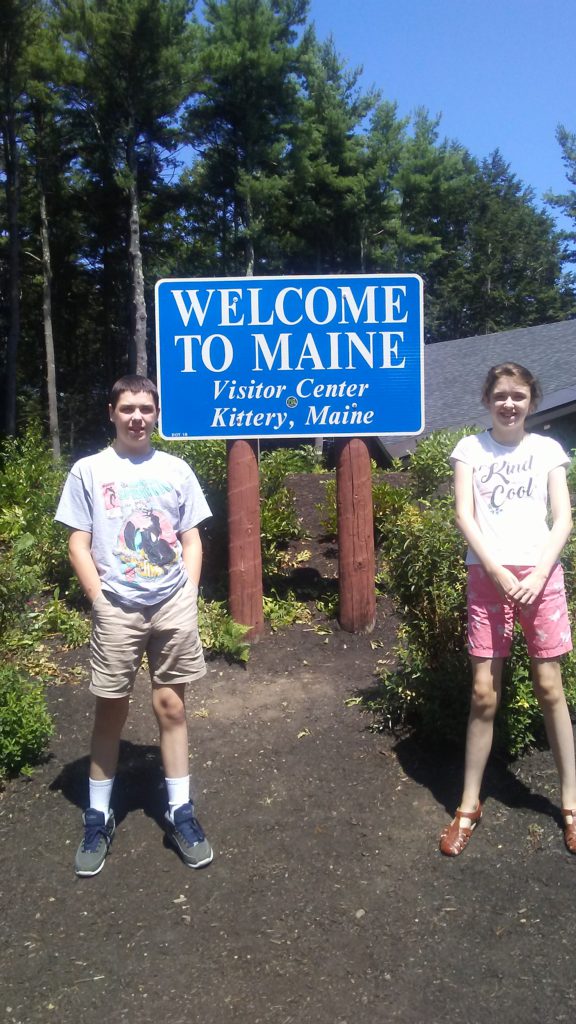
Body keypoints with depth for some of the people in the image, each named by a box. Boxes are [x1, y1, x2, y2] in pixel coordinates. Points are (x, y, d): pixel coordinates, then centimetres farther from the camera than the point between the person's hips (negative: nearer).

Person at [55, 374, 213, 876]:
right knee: (110, 710, 8)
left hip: (174, 605, 2)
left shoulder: (176, 470, 7)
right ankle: (98, 816, 23)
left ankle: (180, 810, 21)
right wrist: (100, 600, -7)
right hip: (117, 608, -1)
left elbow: (191, 539, 9)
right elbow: (79, 544, 1)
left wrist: (189, 597, 0)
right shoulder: (88, 471, 2)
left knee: (172, 705, 8)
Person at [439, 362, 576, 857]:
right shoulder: (470, 448, 6)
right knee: (484, 692, 1)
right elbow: (464, 516, -2)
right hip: (488, 575, -1)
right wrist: (499, 573, -12)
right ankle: (469, 806, 12)